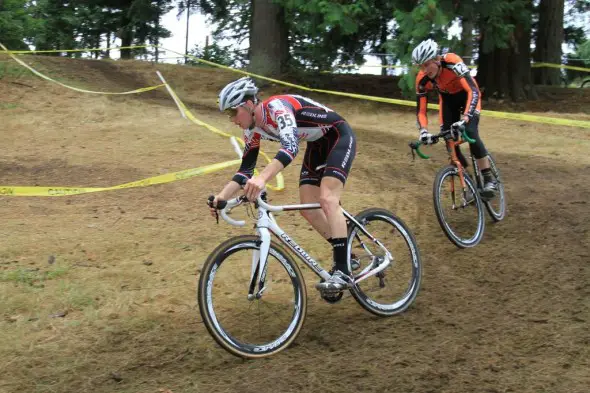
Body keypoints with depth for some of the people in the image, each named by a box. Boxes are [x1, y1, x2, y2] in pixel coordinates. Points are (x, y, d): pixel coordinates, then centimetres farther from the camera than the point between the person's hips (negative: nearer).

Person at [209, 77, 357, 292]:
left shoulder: (277, 106, -32)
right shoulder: (252, 130, -6)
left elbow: (290, 147, -48)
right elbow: (246, 169, 0)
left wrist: (262, 178, -61)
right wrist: (222, 196, -15)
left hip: (340, 136, -9)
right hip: (317, 144, 9)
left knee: (327, 199, -23)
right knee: (307, 208, 0)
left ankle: (343, 270, -21)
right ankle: (343, 255, 14)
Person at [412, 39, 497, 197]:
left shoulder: (452, 63, -38)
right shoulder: (422, 79, -24)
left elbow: (473, 91, -44)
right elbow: (421, 110, -19)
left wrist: (464, 119, -56)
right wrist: (423, 131, -38)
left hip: (467, 94, -5)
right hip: (448, 98, 5)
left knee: (470, 132, -24)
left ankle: (489, 178, -15)